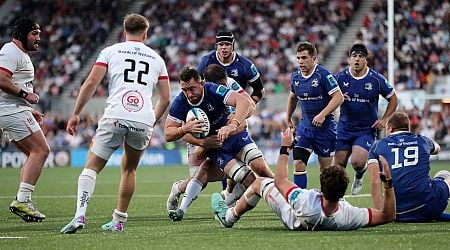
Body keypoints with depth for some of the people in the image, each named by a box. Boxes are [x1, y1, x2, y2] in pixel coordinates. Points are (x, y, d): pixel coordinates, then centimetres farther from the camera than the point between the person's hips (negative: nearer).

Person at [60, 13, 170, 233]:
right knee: (129, 169, 23)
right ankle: (118, 221, 22)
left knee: (92, 166, 3)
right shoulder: (156, 58, 20)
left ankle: (80, 215, -16)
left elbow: (91, 83, 2)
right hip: (143, 121, 2)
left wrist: (76, 114, 9)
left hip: (115, 117, -2)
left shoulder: (111, 51, 12)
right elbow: (165, 98, 22)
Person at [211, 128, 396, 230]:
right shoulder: (348, 216, -46)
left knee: (260, 182, 18)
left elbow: (280, 181, -33)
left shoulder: (306, 202, -51)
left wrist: (285, 148, -25)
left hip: (292, 219, -3)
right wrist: (388, 183, -41)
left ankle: (228, 216, 44)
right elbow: (388, 215, -36)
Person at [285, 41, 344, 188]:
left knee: (325, 169, 4)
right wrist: (288, 119, 24)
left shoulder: (323, 75, -15)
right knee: (298, 163, -10)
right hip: (305, 126, 5)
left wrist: (322, 115, -26)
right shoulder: (295, 77, 4)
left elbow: (338, 97, -19)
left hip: (325, 127, -5)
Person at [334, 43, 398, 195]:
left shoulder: (376, 79, -7)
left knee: (358, 162, -18)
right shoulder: (340, 77, -4)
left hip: (367, 129, -2)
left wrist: (384, 119, -3)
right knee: (339, 164, 0)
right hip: (344, 127, 2)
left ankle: (359, 176, 19)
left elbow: (393, 99, 6)